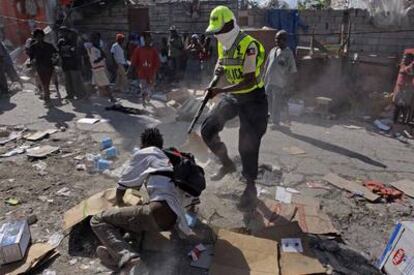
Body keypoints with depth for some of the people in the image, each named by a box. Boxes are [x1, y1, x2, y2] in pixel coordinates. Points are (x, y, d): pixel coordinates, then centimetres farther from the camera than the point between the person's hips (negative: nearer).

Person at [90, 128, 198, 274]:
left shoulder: (143, 153, 13)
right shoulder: (171, 159, 29)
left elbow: (123, 184, 20)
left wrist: (119, 201, 39)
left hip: (157, 213, -7)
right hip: (174, 221, 7)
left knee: (98, 220, 5)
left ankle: (125, 258, -20)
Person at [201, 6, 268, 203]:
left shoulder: (249, 46, -21)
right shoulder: (222, 45, 3)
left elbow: (249, 82, -28)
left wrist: (220, 90, -31)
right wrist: (213, 84, -4)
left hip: (253, 99, -7)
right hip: (232, 97, 7)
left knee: (248, 144, -1)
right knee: (208, 129, -2)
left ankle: (250, 184, 21)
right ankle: (227, 164, 20)